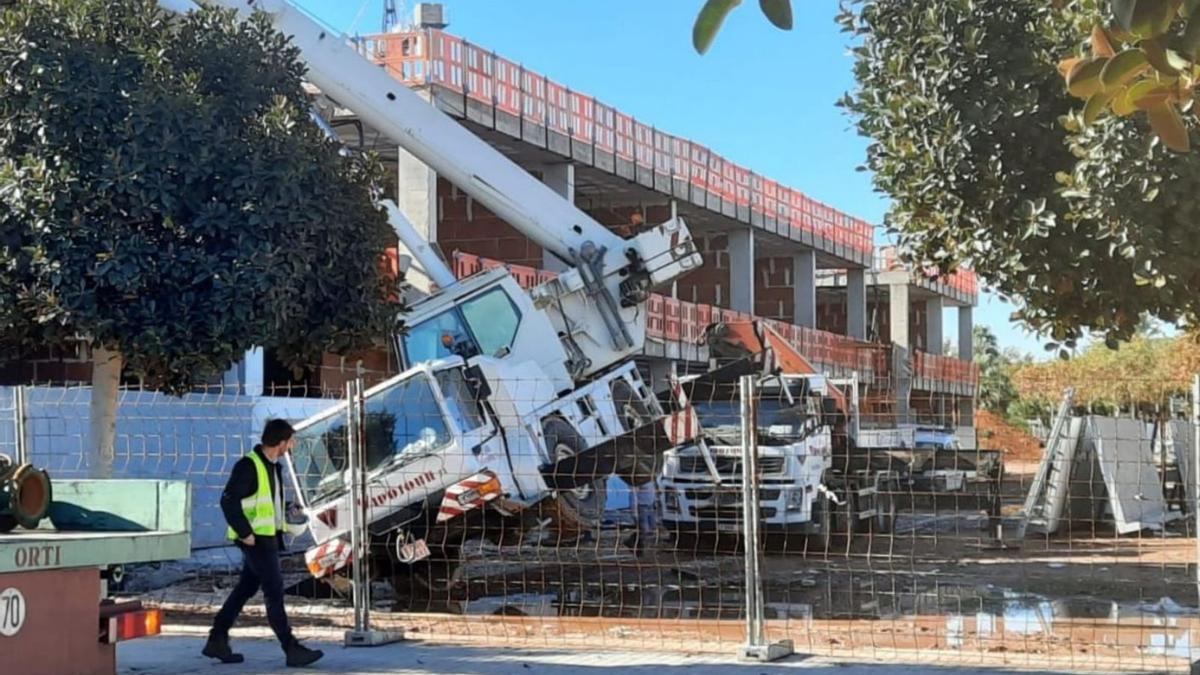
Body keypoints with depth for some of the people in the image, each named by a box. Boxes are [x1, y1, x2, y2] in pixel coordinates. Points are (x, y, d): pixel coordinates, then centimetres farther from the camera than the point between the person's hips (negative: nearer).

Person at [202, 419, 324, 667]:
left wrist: (285, 516, 10)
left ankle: (217, 641, 23)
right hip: (255, 539, -10)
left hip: (268, 537, 10)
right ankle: (291, 649, -5)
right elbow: (228, 500, -21)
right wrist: (245, 532, -22)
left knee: (245, 589, 14)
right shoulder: (248, 466, -16)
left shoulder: (272, 466, 13)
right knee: (274, 591, -8)